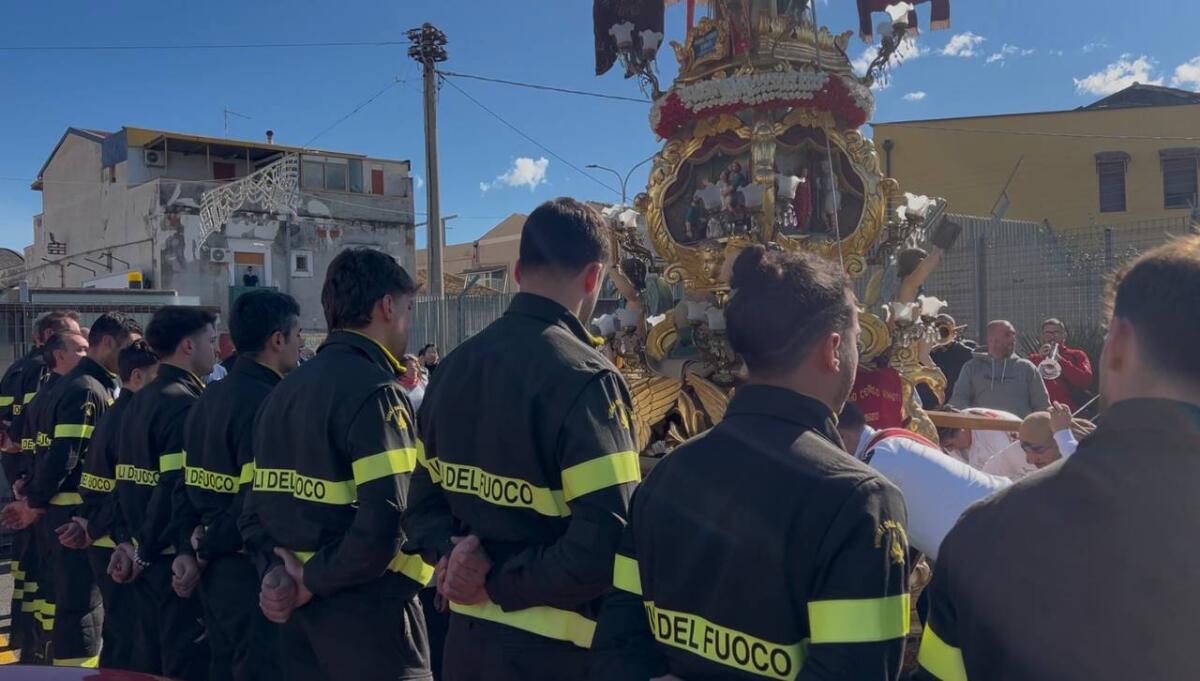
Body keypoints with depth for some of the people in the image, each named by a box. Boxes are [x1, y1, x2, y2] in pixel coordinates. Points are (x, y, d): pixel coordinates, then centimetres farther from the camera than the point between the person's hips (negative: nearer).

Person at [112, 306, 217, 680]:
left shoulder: (139, 401, 11)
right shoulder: (186, 405, -18)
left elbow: (129, 480, 12)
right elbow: (177, 491, -24)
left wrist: (135, 542, 12)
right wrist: (144, 550, -12)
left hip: (144, 557, 9)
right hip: (175, 561, -9)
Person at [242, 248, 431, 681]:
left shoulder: (284, 392, 10)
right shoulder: (375, 391, -17)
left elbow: (257, 507, 9)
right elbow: (382, 526, -26)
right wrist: (315, 579, -13)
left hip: (299, 612, 8)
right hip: (368, 611, -8)